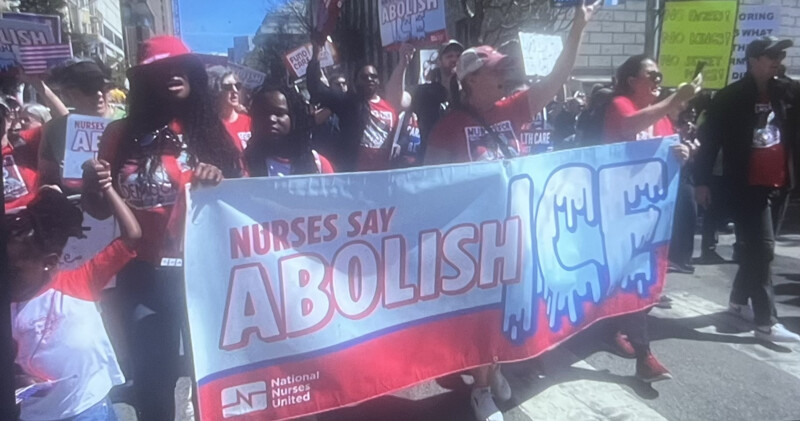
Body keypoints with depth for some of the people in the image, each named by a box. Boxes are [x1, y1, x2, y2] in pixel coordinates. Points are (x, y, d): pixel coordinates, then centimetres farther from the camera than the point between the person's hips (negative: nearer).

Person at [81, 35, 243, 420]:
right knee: (151, 379, 11)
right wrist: (92, 187, -14)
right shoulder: (122, 134, 2)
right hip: (143, 275, 1)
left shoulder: (213, 131, 2)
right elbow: (100, 210, 7)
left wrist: (220, 183, -17)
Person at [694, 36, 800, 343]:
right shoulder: (730, 98, -5)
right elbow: (710, 139, -6)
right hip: (747, 185, -5)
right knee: (762, 248, -7)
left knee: (755, 246, 15)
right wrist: (702, 181, -9)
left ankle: (739, 300, 33)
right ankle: (766, 322, 0)